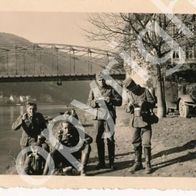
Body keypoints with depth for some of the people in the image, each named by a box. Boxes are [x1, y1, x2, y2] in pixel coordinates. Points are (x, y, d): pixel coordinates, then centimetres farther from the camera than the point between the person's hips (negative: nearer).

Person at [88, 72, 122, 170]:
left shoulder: (111, 89, 1)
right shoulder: (93, 90, 9)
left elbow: (119, 101, 1)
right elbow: (89, 102, 8)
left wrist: (111, 100, -17)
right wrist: (95, 102, -14)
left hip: (110, 117, -2)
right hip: (99, 116, 2)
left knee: (110, 139, 1)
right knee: (99, 139, 3)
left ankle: (111, 162, 9)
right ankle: (101, 162, 14)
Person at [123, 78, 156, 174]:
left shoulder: (145, 91, -5)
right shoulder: (128, 94, 4)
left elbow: (153, 103, -4)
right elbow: (126, 108, 6)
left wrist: (145, 103, -23)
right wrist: (129, 106, -16)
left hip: (145, 121, -3)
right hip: (135, 121, 3)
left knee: (146, 143, -5)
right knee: (136, 143, 9)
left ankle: (148, 164, 4)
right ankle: (138, 163, 21)